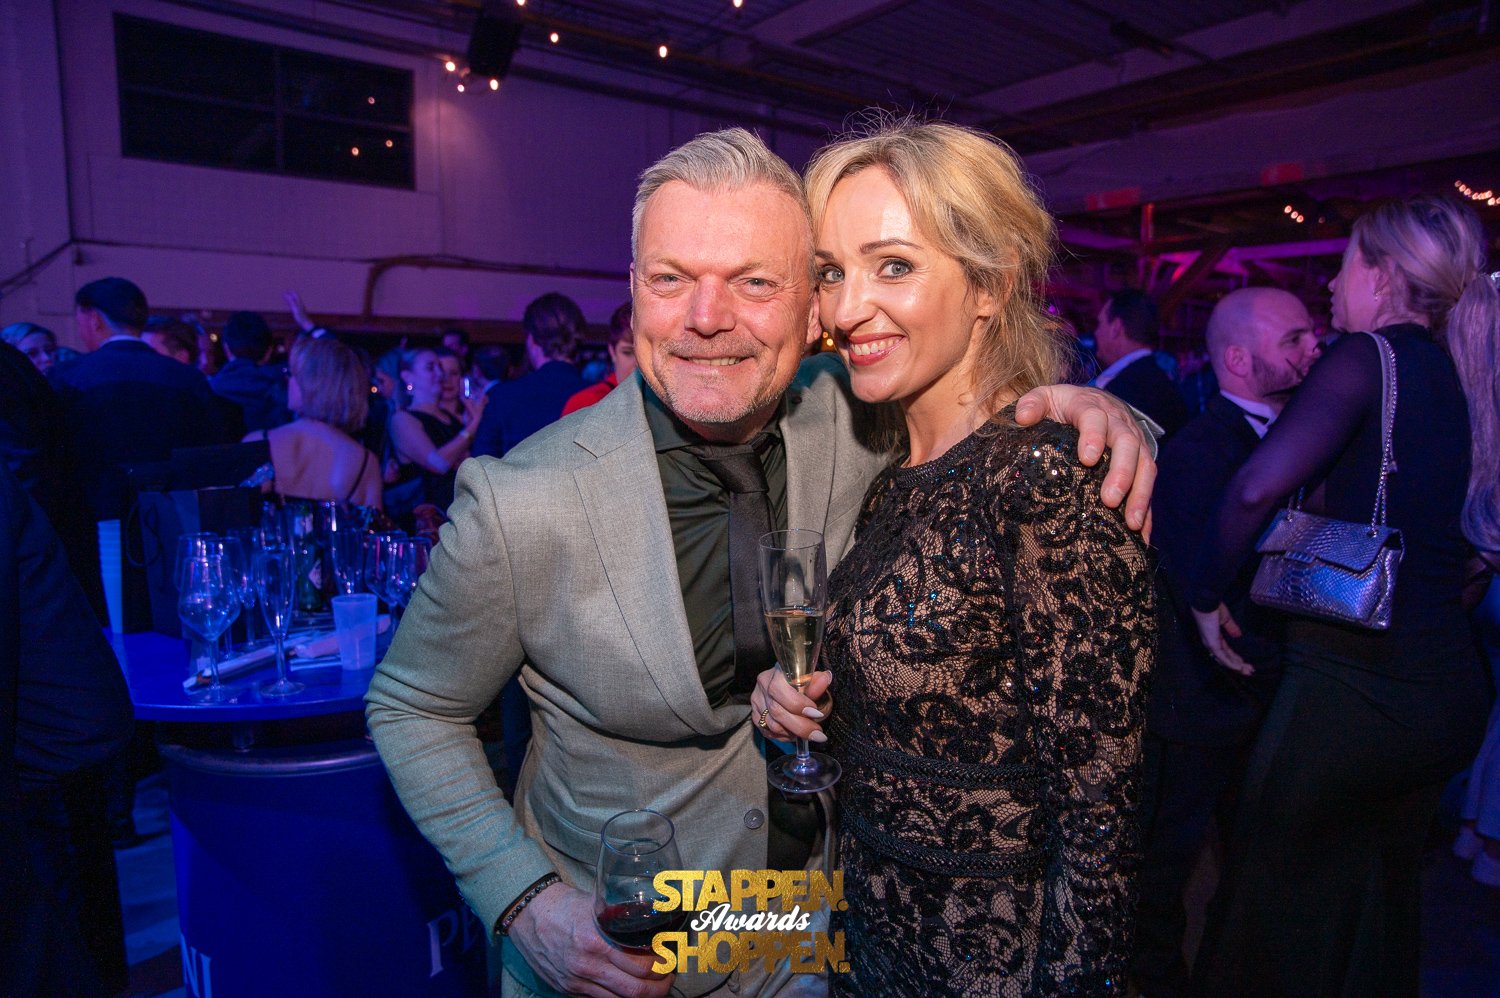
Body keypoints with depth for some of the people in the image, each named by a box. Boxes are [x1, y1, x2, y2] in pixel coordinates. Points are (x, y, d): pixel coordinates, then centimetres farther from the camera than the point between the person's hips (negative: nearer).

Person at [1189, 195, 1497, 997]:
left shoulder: (1367, 357, -13)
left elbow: (1256, 488, -26)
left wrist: (1206, 594, -13)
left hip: (1350, 683, -8)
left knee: (1276, 894, 10)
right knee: (1380, 893, 25)